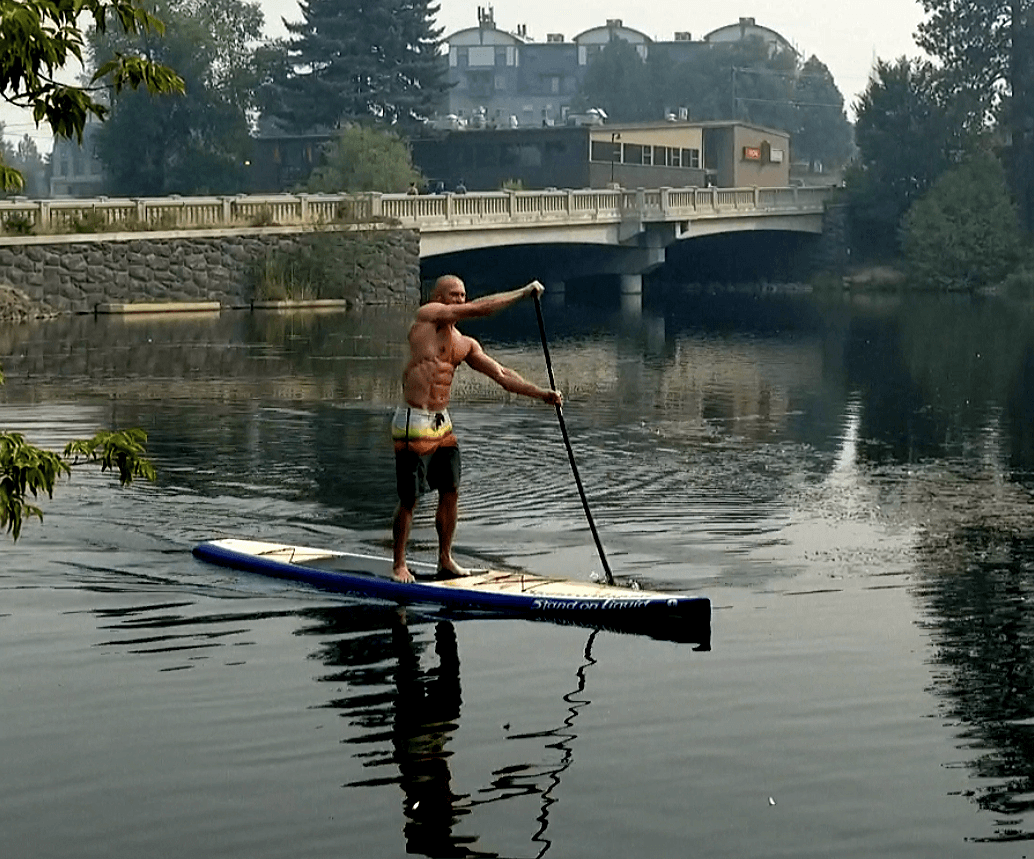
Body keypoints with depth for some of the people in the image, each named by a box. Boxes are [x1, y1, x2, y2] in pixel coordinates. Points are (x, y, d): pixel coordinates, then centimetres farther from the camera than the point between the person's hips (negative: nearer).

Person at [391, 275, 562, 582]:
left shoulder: (465, 344, 13)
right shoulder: (427, 315, -6)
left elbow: (501, 374, 12)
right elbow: (477, 309, -15)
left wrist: (542, 393, 3)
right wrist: (524, 292, -11)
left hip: (442, 422, 7)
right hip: (414, 423, -7)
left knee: (451, 492, 9)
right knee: (409, 498, -1)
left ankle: (445, 559, 23)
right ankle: (399, 564, 12)